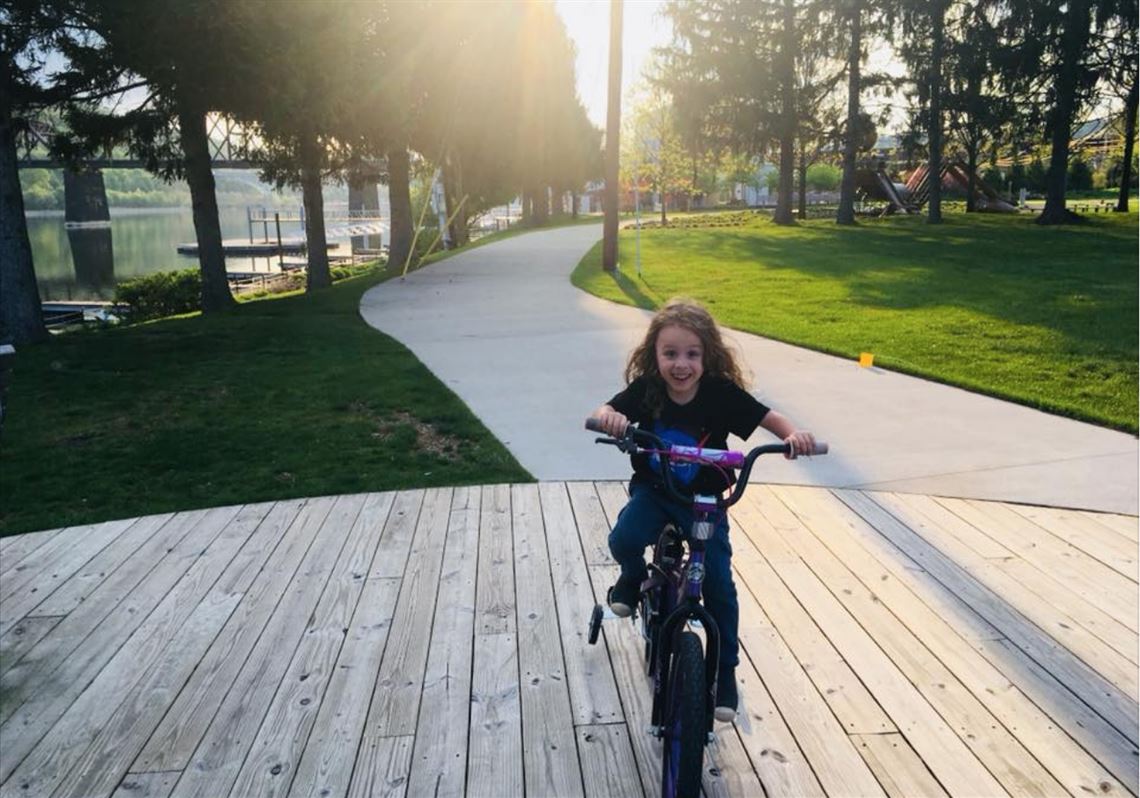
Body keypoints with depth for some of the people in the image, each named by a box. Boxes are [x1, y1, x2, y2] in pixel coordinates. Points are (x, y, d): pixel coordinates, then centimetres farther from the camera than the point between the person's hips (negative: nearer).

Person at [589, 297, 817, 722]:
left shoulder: (721, 393, -18)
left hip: (704, 500, 0)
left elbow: (770, 418, -15)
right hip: (653, 491, 1)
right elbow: (605, 412, -25)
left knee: (718, 583, -3)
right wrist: (609, 417, -49)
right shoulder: (645, 389, -16)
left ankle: (724, 670, 19)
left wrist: (793, 434, -36)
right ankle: (634, 578, 11)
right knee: (623, 540, -27)